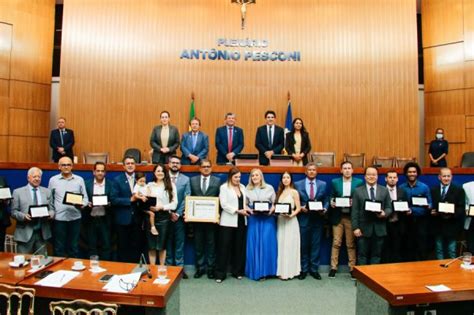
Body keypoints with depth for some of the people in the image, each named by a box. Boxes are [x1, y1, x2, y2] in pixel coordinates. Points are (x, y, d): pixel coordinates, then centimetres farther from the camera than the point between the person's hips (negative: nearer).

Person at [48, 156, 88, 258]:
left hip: (75, 217, 0)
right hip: (59, 218, 0)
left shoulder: (79, 180, 4)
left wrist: (82, 204, -15)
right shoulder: (53, 180, 5)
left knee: (74, 246, 9)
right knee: (59, 247, 7)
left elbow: (85, 197, 5)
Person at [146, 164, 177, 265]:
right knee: (151, 245, 6)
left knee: (161, 245, 8)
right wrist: (149, 207, -15)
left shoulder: (171, 185, 3)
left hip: (164, 216, -1)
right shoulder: (149, 185, 8)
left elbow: (174, 203, -3)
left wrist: (162, 207, -13)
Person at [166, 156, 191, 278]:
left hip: (179, 216, 0)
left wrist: (178, 213, -9)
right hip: (165, 215, 0)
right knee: (167, 242, 9)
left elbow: (187, 198, -2)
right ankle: (168, 266, 21)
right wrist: (169, 213, -8)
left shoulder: (185, 179, 3)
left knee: (179, 243, 6)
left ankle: (179, 267, 15)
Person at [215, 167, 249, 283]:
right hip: (228, 221, -5)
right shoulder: (224, 187, -3)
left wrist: (246, 208, -4)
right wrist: (238, 211, -17)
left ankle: (237, 271, 21)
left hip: (241, 221, 5)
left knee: (239, 247, 9)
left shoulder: (242, 187, 14)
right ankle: (220, 273, 7)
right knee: (224, 247, -2)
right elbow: (224, 204, -12)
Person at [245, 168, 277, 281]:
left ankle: (265, 270, 8)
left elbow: (274, 203, 7)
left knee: (267, 243, -3)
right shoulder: (247, 189, 9)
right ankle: (255, 271, 12)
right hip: (253, 219, 1)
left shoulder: (269, 188, 7)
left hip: (267, 219, -1)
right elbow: (245, 204, 7)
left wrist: (271, 210, -11)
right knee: (254, 244, 2)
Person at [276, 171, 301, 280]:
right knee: (281, 246, 8)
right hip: (280, 221, 5)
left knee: (289, 246, -2)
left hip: (290, 221, -5)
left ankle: (289, 272, 6)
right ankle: (282, 271, 16)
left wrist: (291, 215, -21)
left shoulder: (294, 192, -4)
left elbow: (298, 208, -7)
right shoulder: (280, 192, 12)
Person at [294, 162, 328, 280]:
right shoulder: (298, 184, 3)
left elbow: (326, 200, 6)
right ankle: (303, 269, 20)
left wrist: (324, 209, -12)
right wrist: (300, 208, -15)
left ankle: (314, 269, 22)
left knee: (316, 245, 8)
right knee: (303, 245, 7)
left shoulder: (323, 184, 7)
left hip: (317, 219, 1)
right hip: (303, 219, -1)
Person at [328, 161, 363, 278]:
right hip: (338, 217, 1)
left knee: (351, 244, 7)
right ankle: (333, 267, 13)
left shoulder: (359, 182, 2)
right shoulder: (334, 182, 6)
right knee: (336, 243, 4)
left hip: (352, 217, -1)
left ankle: (352, 268, 19)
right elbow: (331, 197, 10)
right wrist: (331, 202, -11)